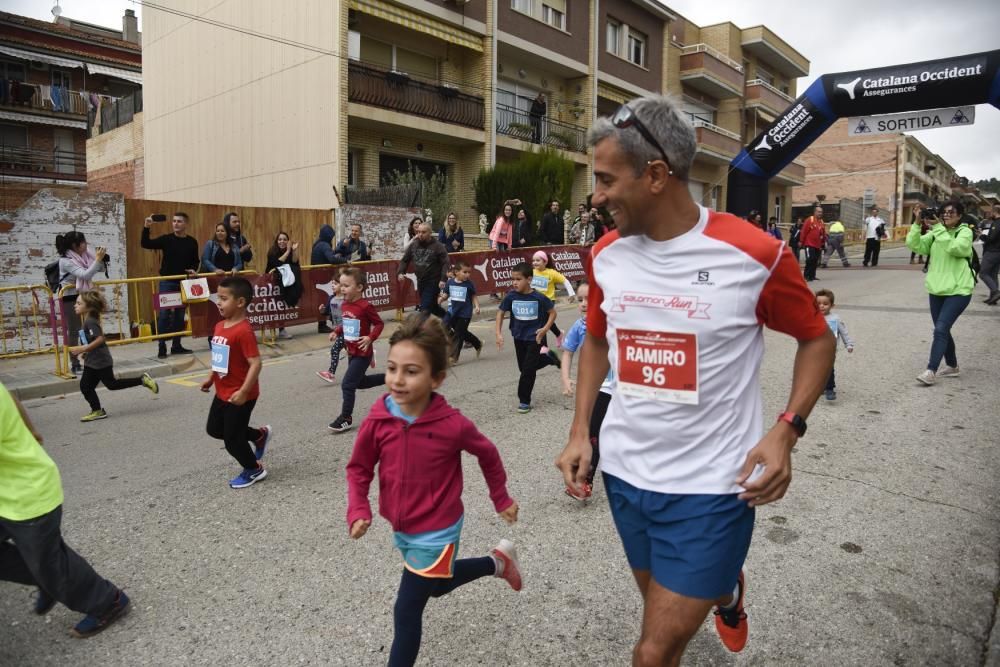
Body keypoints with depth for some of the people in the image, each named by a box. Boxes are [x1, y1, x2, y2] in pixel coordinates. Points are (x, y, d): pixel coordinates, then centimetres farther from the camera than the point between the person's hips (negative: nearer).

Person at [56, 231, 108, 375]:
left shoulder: (84, 255, 1)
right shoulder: (66, 261, -19)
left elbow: (101, 269, 10)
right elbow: (85, 275, -30)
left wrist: (101, 258, -10)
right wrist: (98, 259, -30)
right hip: (70, 299, -7)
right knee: (74, 331, -1)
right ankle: (75, 364, 8)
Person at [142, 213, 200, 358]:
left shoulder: (192, 242, 4)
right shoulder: (166, 239, -3)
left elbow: (195, 261, 12)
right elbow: (145, 244, -11)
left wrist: (193, 270, -8)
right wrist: (146, 228, -23)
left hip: (184, 283, 3)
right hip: (167, 282, -2)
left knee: (179, 314, 9)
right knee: (164, 314, -5)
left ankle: (176, 345, 17)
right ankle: (162, 347, 0)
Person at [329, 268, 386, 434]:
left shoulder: (365, 306, -20)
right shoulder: (345, 305, 2)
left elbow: (379, 324, -13)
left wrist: (370, 338, -25)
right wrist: (336, 331, 3)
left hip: (363, 353, -9)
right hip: (351, 352, 9)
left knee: (347, 384, -8)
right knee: (360, 382, 22)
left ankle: (346, 418, 6)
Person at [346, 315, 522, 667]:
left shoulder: (452, 424, -26)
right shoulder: (377, 420, -17)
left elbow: (488, 454, -6)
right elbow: (359, 468, -2)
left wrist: (501, 499, 5)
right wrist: (358, 511, -16)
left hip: (436, 531, -5)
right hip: (401, 528, 6)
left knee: (407, 610, -1)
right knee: (437, 585, 28)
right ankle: (497, 562, 51)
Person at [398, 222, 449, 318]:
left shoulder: (437, 246, -11)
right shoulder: (413, 245, 4)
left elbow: (445, 263, -13)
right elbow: (404, 260, 11)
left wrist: (443, 279, -24)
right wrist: (400, 272, -6)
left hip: (433, 282, -6)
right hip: (420, 281, 6)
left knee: (425, 308, -10)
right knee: (432, 306, 18)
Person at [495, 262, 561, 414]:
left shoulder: (539, 298, -18)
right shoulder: (511, 296, -10)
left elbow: (553, 312, -5)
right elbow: (500, 312, 2)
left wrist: (545, 329, -16)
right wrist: (498, 333, -5)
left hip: (535, 338, -4)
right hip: (519, 337, 5)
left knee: (528, 370, -4)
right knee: (523, 367, 16)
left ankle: (524, 401, 12)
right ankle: (548, 357, 40)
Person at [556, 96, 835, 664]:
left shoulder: (755, 254, -15)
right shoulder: (606, 255, -3)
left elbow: (817, 338, -1)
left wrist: (786, 430, -14)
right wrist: (581, 431, 3)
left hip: (711, 486, -4)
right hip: (624, 473, 5)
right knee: (666, 618, 25)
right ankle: (725, 587, 56)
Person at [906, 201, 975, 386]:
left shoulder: (965, 232, -5)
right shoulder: (935, 233, 8)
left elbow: (954, 248, -25)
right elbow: (913, 245, -5)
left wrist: (938, 227, -21)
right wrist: (918, 224, -15)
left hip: (958, 290, -6)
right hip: (937, 289, 6)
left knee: (940, 330, -14)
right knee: (943, 330, 13)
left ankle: (931, 371, -14)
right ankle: (952, 366, 30)